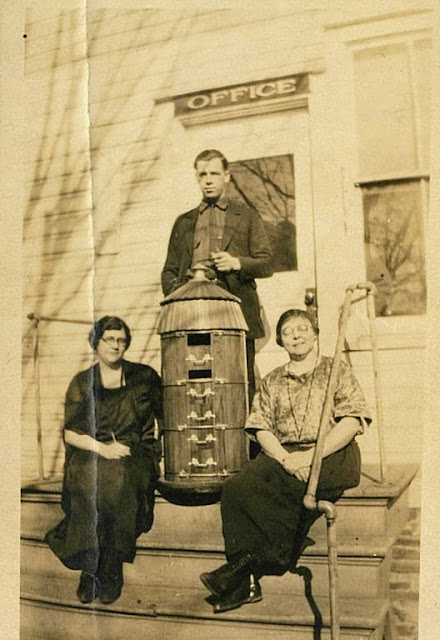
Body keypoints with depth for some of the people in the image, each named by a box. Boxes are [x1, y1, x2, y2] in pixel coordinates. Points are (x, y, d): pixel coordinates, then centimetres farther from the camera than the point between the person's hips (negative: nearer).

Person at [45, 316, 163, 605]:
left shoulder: (145, 376, 13)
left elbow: (162, 418, 18)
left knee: (121, 481, -35)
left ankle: (110, 570, -22)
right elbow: (70, 433, 6)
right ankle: (90, 566, -19)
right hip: (91, 453, 1)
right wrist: (102, 447, -11)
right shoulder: (81, 383, 13)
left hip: (137, 454, 0)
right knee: (91, 483, -34)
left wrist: (155, 446, 0)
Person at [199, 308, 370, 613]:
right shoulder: (272, 381, 20)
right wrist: (284, 458, -13)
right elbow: (261, 428, 9)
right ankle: (246, 580, -26)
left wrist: (310, 456, -16)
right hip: (282, 456, 4)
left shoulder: (337, 371, 10)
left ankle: (249, 562, -19)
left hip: (331, 457, -4)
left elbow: (351, 421, -4)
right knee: (235, 488, -27)